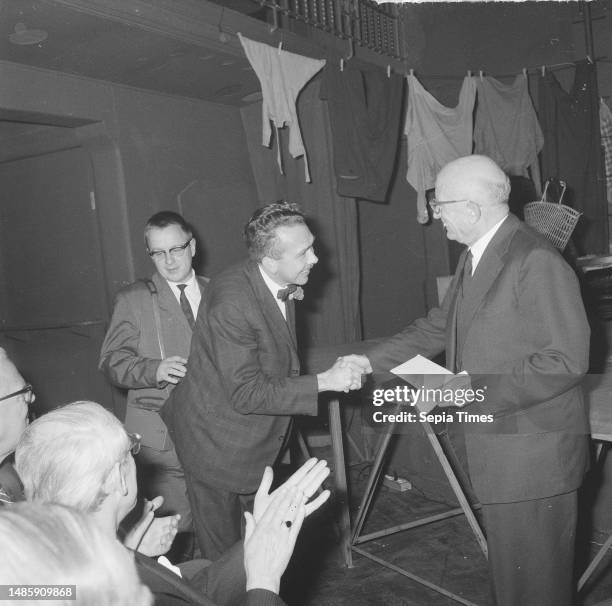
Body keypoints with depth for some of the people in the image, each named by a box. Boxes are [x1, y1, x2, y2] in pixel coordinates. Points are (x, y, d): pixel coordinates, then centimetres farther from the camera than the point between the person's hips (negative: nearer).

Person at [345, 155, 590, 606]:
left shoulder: (538, 263, -20)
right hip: (490, 446, 9)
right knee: (507, 564, 23)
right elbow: (438, 327, 16)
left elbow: (567, 360, -23)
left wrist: (478, 389, -23)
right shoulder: (474, 258, 9)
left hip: (533, 451, -8)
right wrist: (373, 362, 7)